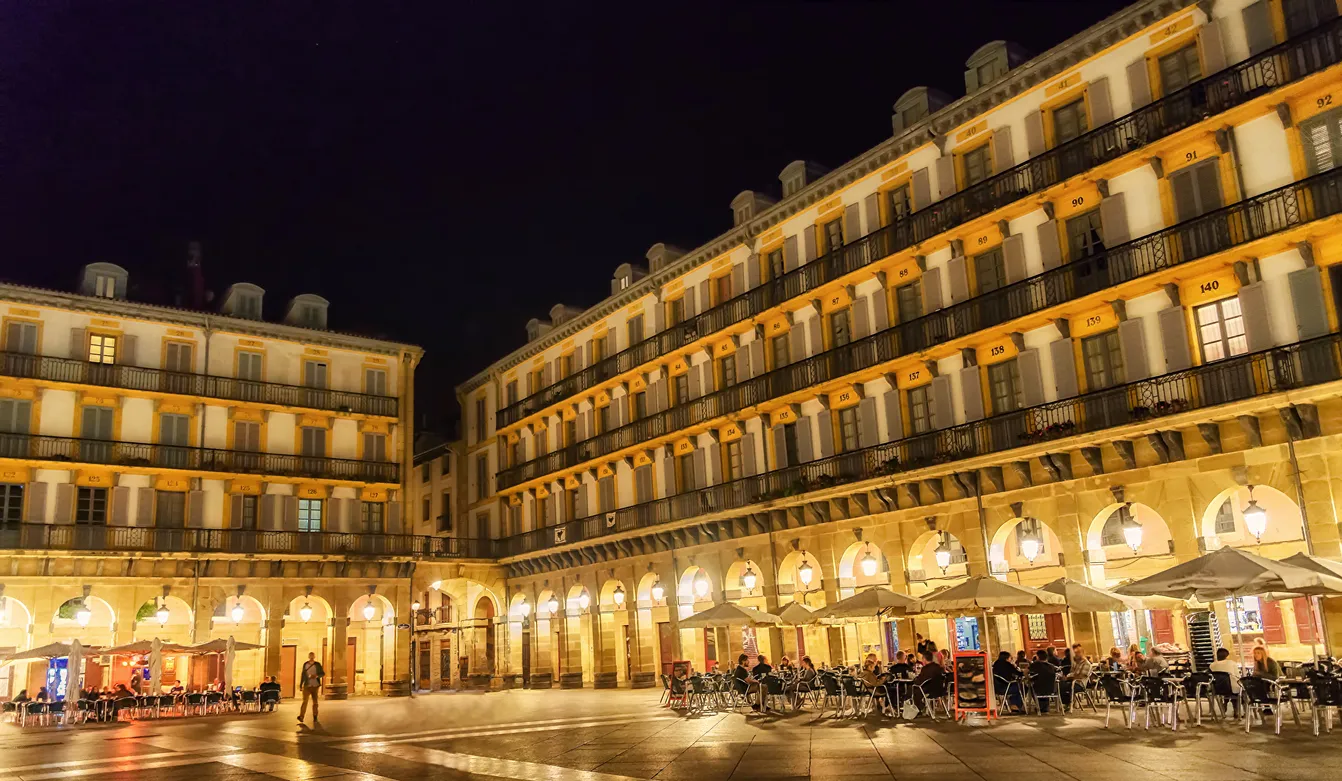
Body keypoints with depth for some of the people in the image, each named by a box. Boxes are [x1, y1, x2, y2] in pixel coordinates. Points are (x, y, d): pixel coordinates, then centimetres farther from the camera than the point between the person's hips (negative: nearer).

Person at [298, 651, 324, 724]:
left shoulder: (317, 664, 1)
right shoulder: (305, 664, 4)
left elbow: (323, 674, 2)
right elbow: (303, 675, 8)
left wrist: (316, 676, -17)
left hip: (315, 686, 0)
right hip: (307, 685, 0)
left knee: (315, 702, 5)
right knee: (305, 701, -13)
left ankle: (315, 717, 14)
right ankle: (301, 716, -20)